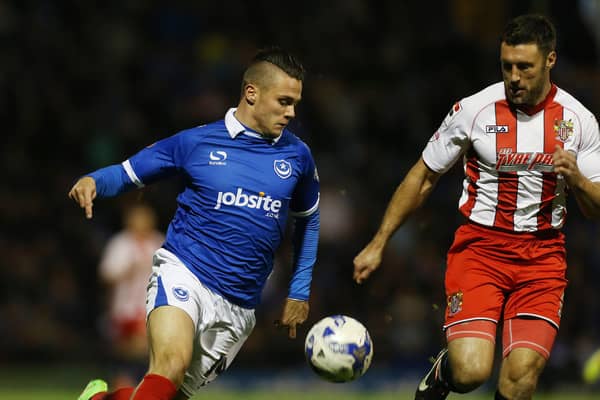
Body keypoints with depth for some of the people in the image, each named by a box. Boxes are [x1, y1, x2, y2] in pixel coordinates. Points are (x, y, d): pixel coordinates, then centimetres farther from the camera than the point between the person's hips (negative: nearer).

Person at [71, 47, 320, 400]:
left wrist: (300, 292, 19)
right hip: (183, 273, -3)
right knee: (171, 362, -32)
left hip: (238, 305, 3)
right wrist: (93, 182, -13)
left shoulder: (297, 156, 8)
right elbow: (127, 173, 10)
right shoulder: (196, 142, 1)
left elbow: (308, 219, 24)